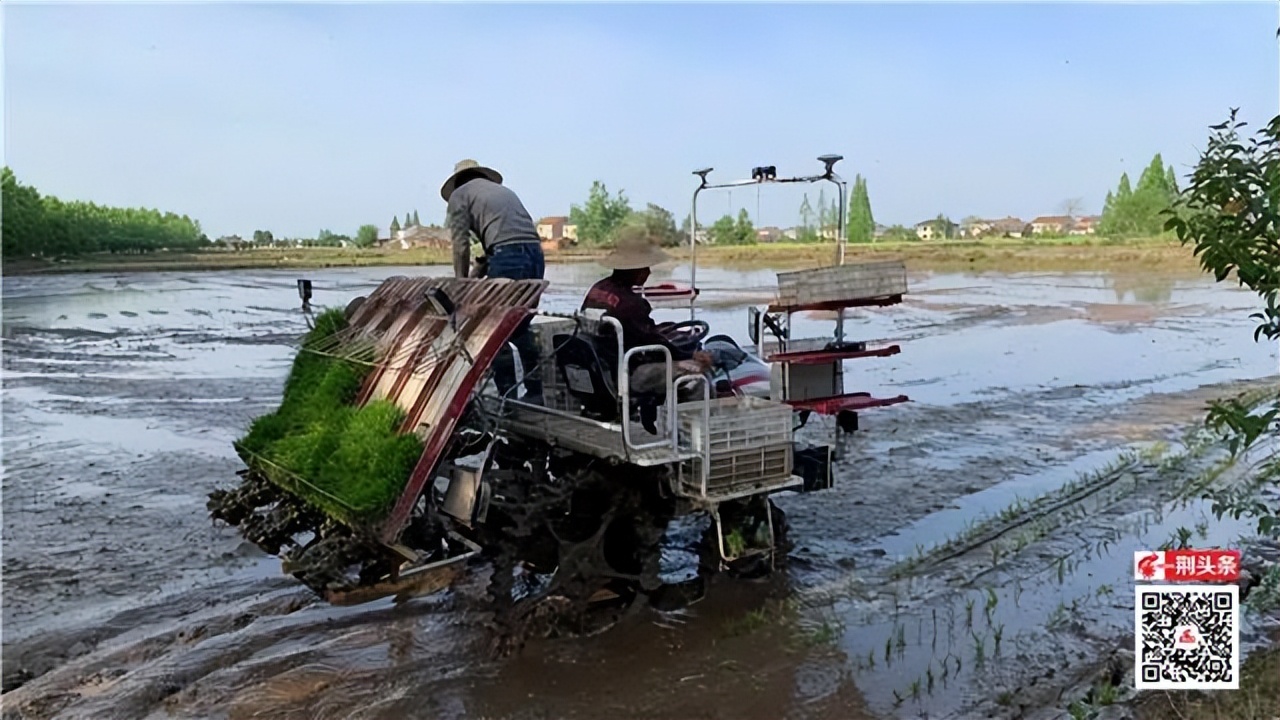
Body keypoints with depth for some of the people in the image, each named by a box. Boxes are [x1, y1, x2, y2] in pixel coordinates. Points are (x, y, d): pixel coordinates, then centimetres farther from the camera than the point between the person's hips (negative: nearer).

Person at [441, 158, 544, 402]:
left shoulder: (459, 195, 13)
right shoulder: (503, 190, 32)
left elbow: (461, 246, 5)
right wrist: (476, 274, 28)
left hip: (508, 257, -6)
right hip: (535, 254, 7)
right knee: (520, 328, 18)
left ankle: (508, 397, 4)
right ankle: (535, 393, 20)